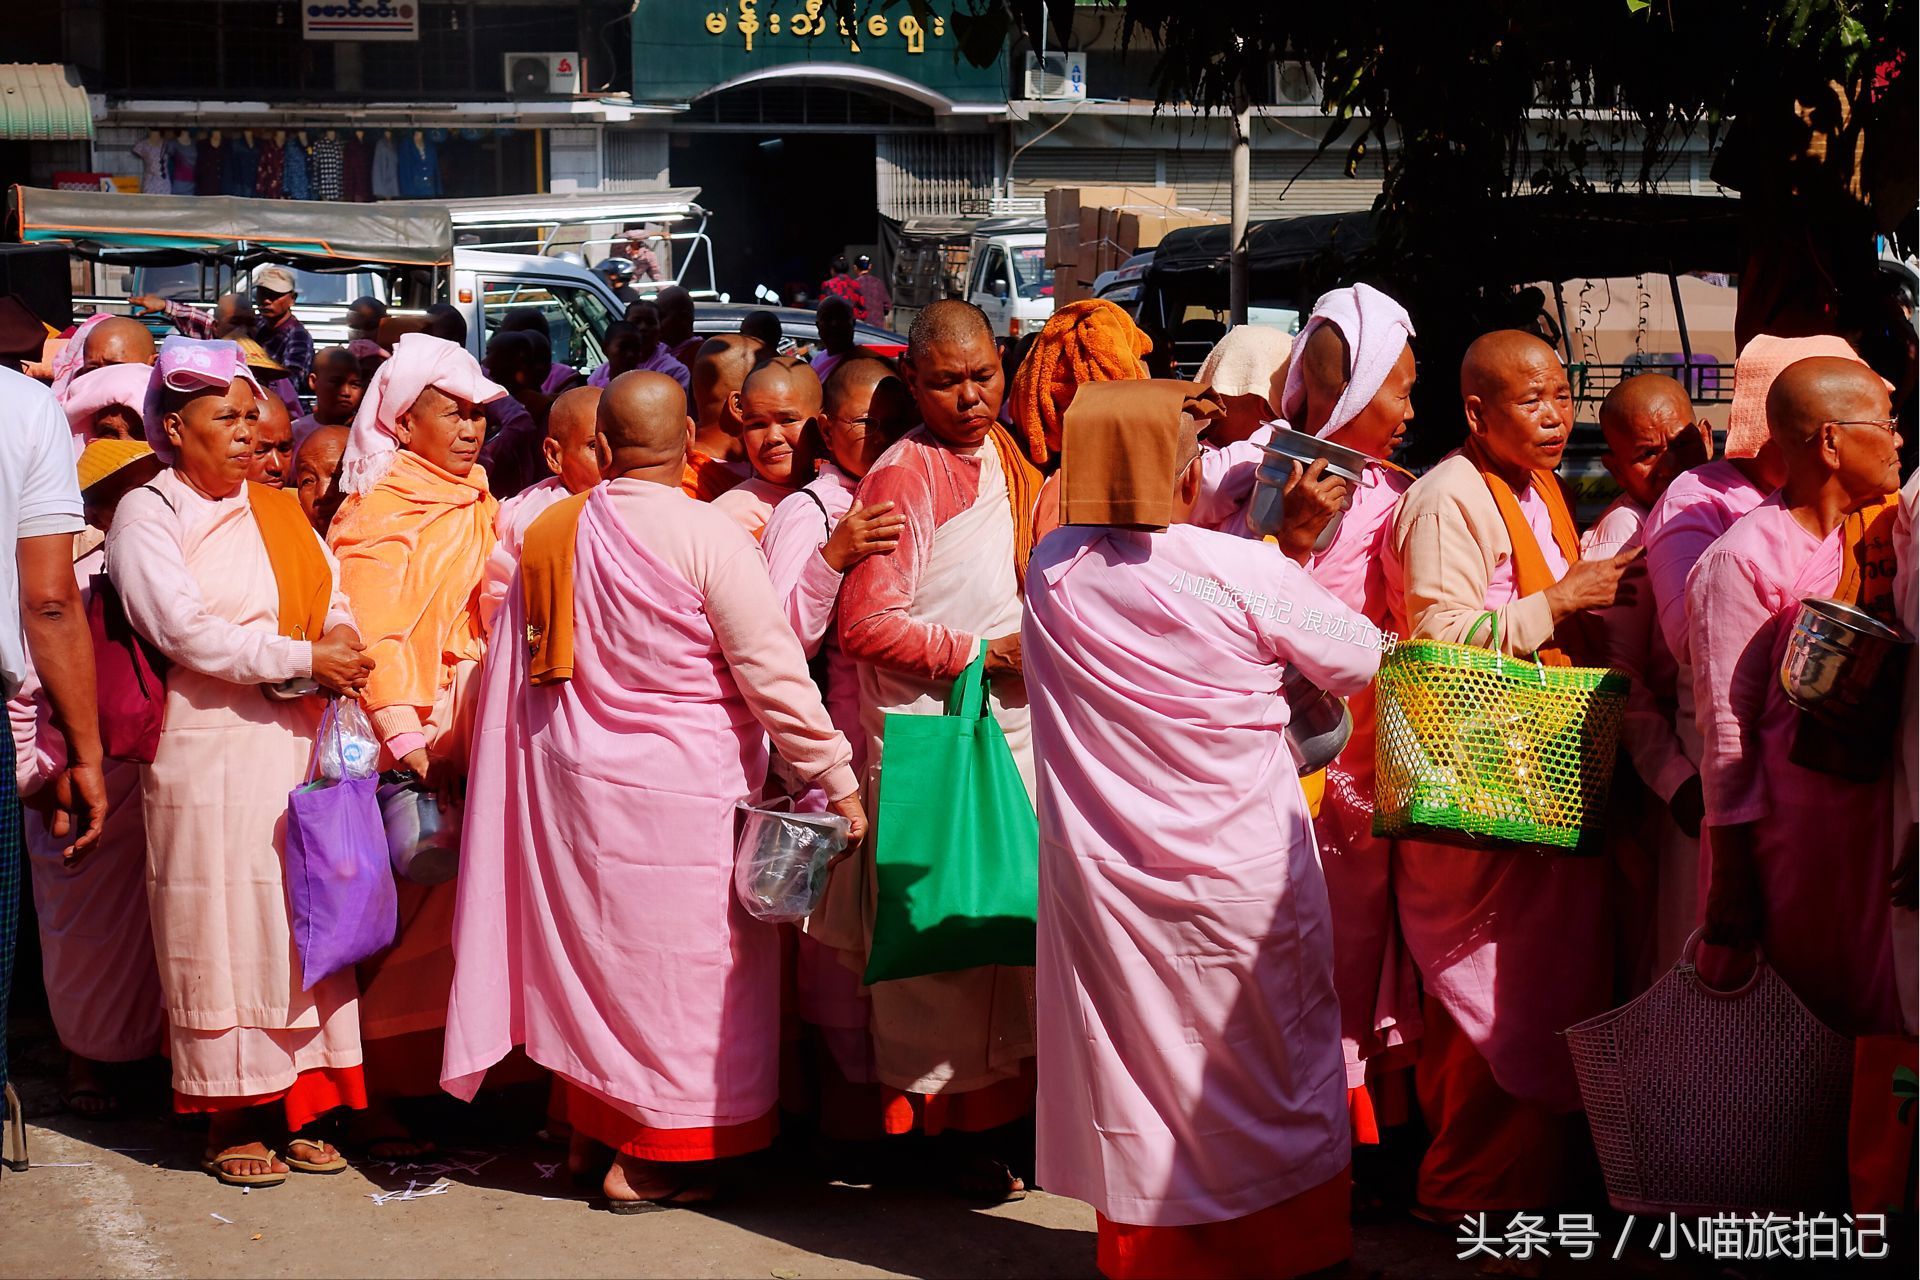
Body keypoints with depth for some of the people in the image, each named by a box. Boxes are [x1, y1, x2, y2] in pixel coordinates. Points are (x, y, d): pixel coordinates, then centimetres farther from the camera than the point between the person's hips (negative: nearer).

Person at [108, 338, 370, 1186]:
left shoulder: (279, 512, 17)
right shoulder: (148, 513, -2)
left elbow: (331, 602, 11)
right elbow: (183, 630, -14)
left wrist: (340, 640, -12)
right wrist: (303, 659, -14)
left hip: (300, 749, 6)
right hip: (211, 755, -5)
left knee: (304, 921, 6)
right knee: (221, 929, -1)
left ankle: (299, 1104, 13)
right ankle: (229, 1119, 8)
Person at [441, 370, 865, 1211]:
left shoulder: (549, 534, 1)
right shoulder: (708, 536, -16)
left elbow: (516, 671, 10)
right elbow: (772, 672, -16)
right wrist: (837, 778, -9)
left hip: (570, 778, 6)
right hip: (677, 790, -6)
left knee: (595, 948, 19)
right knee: (676, 961, 6)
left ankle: (590, 1121, 31)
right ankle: (645, 1162, 12)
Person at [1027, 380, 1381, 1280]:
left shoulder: (1052, 571, -7)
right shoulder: (1248, 574, -17)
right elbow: (1362, 661, -5)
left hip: (1106, 878, 3)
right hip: (1244, 873, -3)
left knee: (1136, 1063, 14)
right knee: (1276, 1067, 14)